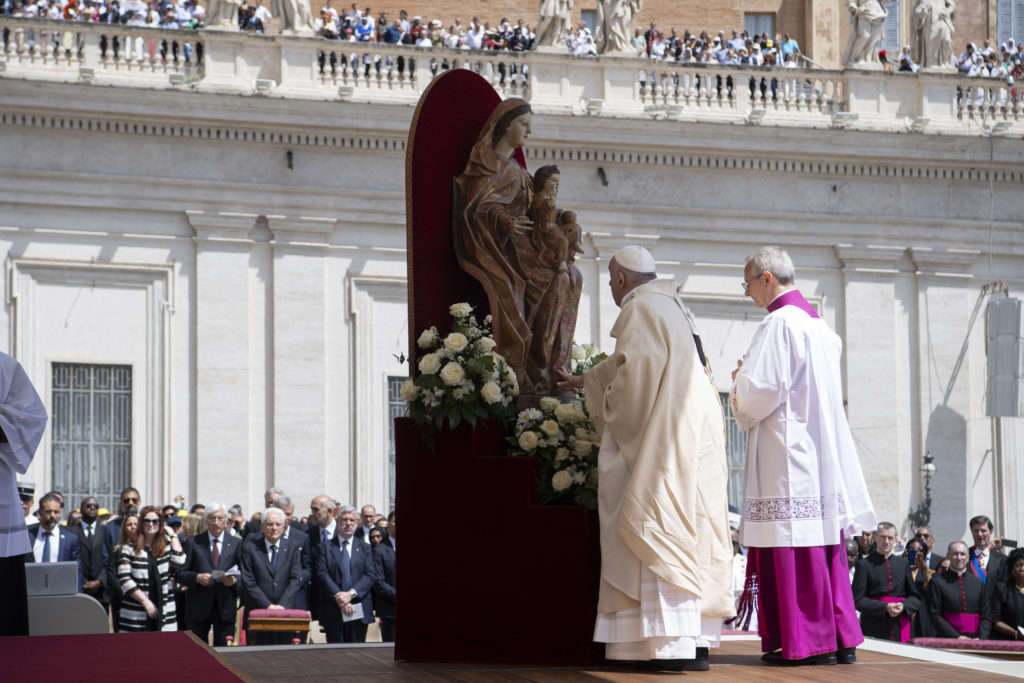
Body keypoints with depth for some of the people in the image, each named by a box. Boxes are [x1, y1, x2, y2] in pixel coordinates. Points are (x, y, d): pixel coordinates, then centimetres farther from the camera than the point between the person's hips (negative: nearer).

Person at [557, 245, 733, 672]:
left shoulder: (640, 308, -7)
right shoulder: (672, 307, 23)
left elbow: (635, 371, -20)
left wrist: (612, 409, -2)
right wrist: (586, 382, 51)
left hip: (665, 440, -9)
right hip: (695, 440, 9)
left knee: (659, 533, -11)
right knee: (688, 533, 7)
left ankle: (672, 646, -18)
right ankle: (696, 644, 6)